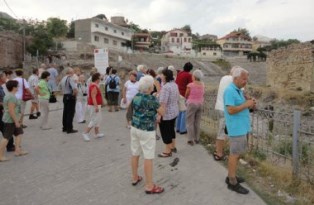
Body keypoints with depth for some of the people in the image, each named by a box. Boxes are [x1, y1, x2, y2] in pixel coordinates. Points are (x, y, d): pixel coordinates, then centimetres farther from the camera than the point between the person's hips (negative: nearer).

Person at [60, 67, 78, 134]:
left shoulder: (63, 79, 12)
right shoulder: (70, 79, -16)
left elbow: (61, 88, 21)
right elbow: (75, 89, -28)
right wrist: (74, 94, -13)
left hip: (65, 96, 9)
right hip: (71, 97, -9)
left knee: (65, 112, 15)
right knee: (70, 113, -3)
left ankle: (64, 127, 25)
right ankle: (69, 129, 0)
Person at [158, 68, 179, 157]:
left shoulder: (166, 87, -24)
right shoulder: (175, 85, 5)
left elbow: (163, 103, -28)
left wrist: (159, 114, -24)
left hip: (166, 113, -9)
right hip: (174, 111, 9)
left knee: (165, 132, 4)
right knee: (171, 129, 22)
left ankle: (167, 151, 15)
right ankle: (173, 147, 35)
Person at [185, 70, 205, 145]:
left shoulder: (190, 85, -15)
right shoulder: (203, 85, -1)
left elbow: (186, 96, -4)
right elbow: (203, 95, 6)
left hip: (192, 104, -5)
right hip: (200, 104, 5)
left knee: (190, 122, 4)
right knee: (197, 122, 15)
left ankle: (191, 140, 5)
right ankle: (197, 139, 21)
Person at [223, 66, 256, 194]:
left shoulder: (239, 90, 12)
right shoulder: (229, 91, -17)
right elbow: (231, 110, -24)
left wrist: (249, 104, 1)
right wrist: (246, 105, -18)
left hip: (243, 127, 10)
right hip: (236, 128, -10)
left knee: (236, 153, 17)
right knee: (235, 154, -2)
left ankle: (231, 177, 29)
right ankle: (232, 182, 9)